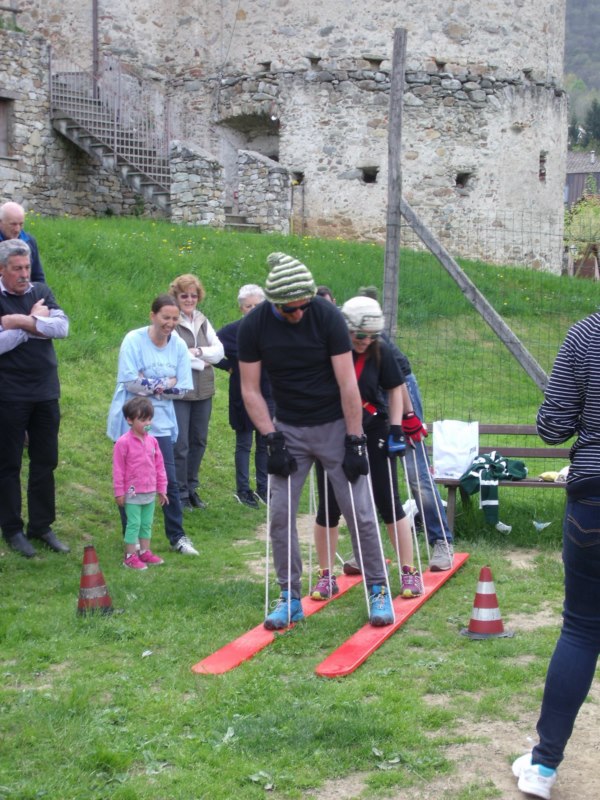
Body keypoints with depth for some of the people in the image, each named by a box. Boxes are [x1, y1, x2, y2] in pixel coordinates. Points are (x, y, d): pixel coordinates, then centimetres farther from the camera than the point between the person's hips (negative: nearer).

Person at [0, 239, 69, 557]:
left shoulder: (41, 292, 7)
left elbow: (62, 327, -8)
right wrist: (36, 321, -12)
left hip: (46, 392, 5)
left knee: (45, 462, 10)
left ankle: (42, 526, 21)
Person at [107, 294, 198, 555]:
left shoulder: (178, 345, 1)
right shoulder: (134, 340, -9)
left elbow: (181, 387, -2)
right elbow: (129, 380, -18)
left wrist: (148, 384, -11)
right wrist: (164, 383, -12)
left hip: (160, 422, 3)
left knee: (169, 480, 1)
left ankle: (177, 536, 11)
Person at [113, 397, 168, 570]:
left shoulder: (152, 441, 4)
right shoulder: (123, 443, -13)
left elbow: (159, 466, 11)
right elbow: (118, 469, -9)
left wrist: (161, 489, 12)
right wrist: (119, 492, -8)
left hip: (150, 493, 6)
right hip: (133, 494, -6)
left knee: (147, 523, 13)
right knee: (133, 524, -1)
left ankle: (145, 552, 25)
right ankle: (130, 556, 6)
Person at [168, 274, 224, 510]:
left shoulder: (203, 321, 12)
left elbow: (219, 351, 6)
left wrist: (197, 352, -11)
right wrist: (203, 360, -9)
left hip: (203, 391, 6)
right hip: (179, 391, -6)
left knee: (199, 441, 13)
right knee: (180, 444, -3)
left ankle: (192, 488, 27)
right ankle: (180, 493, 8)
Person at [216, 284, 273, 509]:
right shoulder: (233, 330, -7)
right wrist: (228, 366, -8)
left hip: (268, 395, 3)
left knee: (265, 444, 10)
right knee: (244, 444, 6)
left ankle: (263, 488, 20)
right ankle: (242, 490, 14)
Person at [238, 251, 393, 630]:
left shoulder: (327, 315, -17)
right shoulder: (254, 326, -10)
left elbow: (347, 383, -15)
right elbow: (250, 390, -3)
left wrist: (354, 442, -15)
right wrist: (272, 440, -11)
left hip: (335, 425, -2)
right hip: (289, 429, 2)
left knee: (359, 511, -3)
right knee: (281, 514, -1)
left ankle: (378, 590, 11)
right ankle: (290, 598, 12)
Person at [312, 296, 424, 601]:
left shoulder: (380, 351, -8)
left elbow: (395, 389, 5)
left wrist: (396, 430, -3)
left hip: (374, 432, 0)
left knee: (389, 504, 2)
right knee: (329, 508, 6)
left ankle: (409, 572, 14)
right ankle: (326, 576, 20)